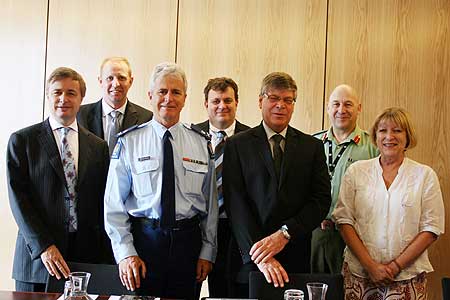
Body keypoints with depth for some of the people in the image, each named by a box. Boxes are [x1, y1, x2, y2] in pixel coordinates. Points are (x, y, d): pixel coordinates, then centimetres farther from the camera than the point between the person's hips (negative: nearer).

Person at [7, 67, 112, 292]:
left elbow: (103, 205, 8)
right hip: (36, 255, -2)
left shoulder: (98, 146, 9)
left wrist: (106, 261, 2)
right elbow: (18, 198, -5)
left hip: (87, 256, 2)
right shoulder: (22, 140, 2)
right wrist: (44, 246, -14)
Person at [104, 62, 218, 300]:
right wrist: (125, 253, -8)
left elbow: (210, 201, 6)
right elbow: (114, 202, -3)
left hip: (188, 241, 2)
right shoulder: (129, 142, -2)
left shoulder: (201, 143, 5)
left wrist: (208, 252, 4)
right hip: (144, 238, -2)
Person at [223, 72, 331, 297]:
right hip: (251, 260, -1)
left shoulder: (312, 146, 8)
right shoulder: (237, 145, 2)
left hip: (297, 259, 1)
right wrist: (260, 256, -16)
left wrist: (284, 234, -14)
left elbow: (322, 200, 0)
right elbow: (236, 204, -6)